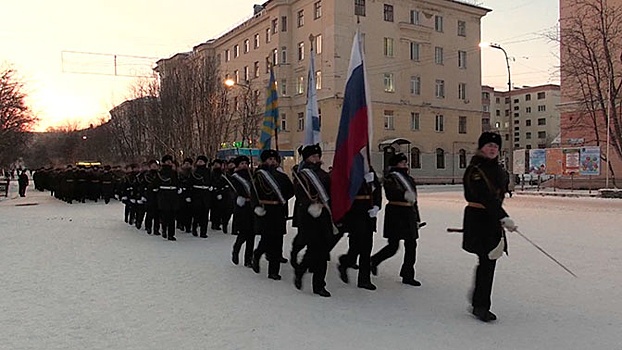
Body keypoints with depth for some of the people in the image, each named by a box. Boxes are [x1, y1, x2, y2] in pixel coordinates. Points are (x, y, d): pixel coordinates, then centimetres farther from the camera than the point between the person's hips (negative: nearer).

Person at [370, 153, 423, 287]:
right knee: (393, 246, -4)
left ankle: (408, 276, 16)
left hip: (409, 215, 8)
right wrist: (404, 194, -44)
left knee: (411, 245, 5)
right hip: (395, 213, -8)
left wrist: (417, 218, 20)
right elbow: (391, 192, -27)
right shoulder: (391, 178, -7)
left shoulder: (409, 179, 17)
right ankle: (373, 261, 21)